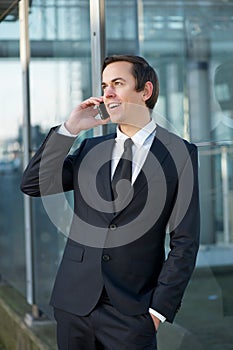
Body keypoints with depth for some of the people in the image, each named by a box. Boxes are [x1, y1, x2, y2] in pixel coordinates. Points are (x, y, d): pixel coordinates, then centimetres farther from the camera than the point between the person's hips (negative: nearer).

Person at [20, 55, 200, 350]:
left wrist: (160, 308, -7)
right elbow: (32, 185, 3)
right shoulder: (90, 148, 11)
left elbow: (184, 241, -3)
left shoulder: (180, 154, -1)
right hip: (74, 305, 4)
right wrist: (69, 129, -3)